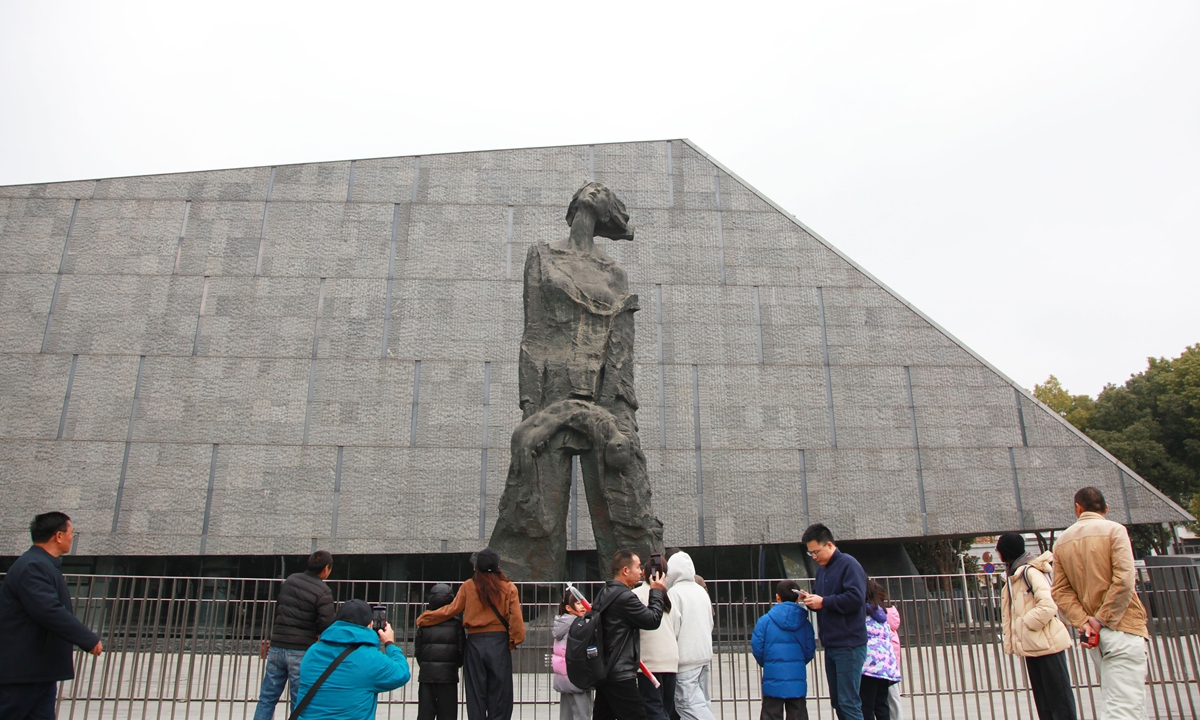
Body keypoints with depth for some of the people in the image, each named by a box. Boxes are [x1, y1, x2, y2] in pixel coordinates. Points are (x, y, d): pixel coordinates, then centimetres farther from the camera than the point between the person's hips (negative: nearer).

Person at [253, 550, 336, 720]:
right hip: (301, 651, -5)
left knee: (267, 698, 15)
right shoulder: (323, 592, -12)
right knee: (299, 703, 5)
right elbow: (326, 626, -17)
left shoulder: (290, 580, 7)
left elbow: (277, 610, 15)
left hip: (277, 647, 5)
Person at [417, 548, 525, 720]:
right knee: (499, 693, 6)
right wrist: (515, 639, 1)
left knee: (476, 693, 10)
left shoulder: (468, 586, 0)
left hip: (475, 641, 1)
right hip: (499, 641, -1)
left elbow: (452, 610, 0)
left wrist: (424, 618, 11)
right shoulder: (508, 587, -1)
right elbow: (515, 616, -8)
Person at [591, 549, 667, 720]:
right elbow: (653, 620, -14)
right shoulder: (625, 597, -19)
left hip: (603, 672, 10)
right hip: (620, 675, -10)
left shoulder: (604, 593, 10)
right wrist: (657, 593, 2)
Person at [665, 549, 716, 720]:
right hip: (705, 653, 8)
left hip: (686, 656, -8)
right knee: (701, 700, 15)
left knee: (688, 702, -7)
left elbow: (673, 627, -15)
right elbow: (710, 623, 15)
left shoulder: (674, 592, -12)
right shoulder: (701, 590, 10)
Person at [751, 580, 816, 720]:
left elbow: (756, 647, -6)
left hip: (773, 677, -2)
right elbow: (810, 650, 3)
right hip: (798, 677, 2)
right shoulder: (804, 622, 1)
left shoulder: (765, 620, -6)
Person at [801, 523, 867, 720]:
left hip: (849, 646, -9)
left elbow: (856, 598, -23)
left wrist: (823, 602, -17)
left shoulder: (848, 564, -11)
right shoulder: (822, 568, 16)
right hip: (831, 645, 9)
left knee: (848, 702, -7)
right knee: (837, 701, 13)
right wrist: (812, 599, 1)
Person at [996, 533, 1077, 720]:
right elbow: (1013, 612, 18)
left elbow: (1048, 605, -25)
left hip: (1045, 642, -9)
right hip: (1031, 645, 9)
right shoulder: (1013, 575, 14)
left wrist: (1026, 624, -17)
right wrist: (1011, 640, 9)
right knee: (1042, 698, 13)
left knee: (1059, 696, -1)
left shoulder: (1031, 571, -15)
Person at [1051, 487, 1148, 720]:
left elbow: (1060, 590, 3)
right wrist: (1103, 619, -11)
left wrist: (1083, 621, -3)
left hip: (1094, 633, 6)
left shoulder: (1062, 541, 11)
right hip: (1122, 627, -5)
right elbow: (1124, 580, -16)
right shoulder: (1114, 530, -4)